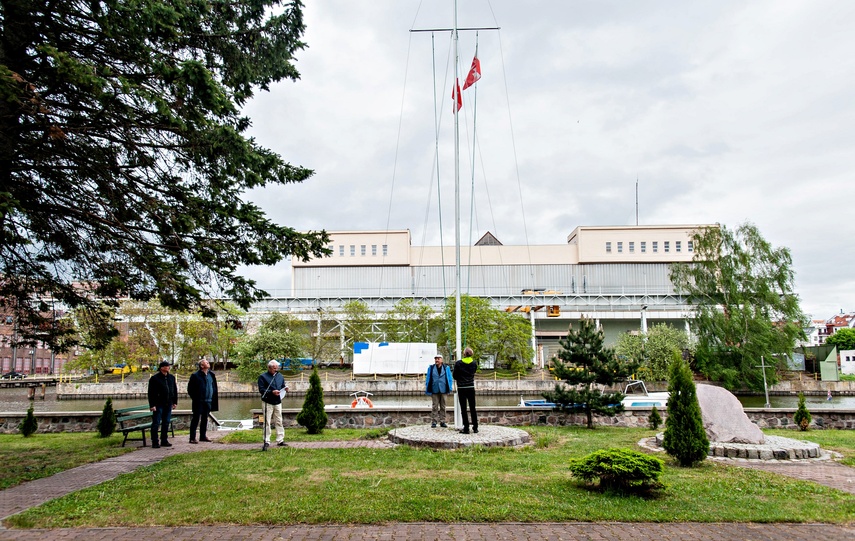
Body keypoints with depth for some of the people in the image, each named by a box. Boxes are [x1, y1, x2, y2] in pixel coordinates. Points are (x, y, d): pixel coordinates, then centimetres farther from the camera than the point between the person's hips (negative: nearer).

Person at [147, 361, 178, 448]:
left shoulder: (171, 377, 11)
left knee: (166, 423, 10)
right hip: (158, 404, -6)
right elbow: (151, 393, -8)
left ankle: (164, 441, 18)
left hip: (168, 405, 6)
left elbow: (175, 390, 17)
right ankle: (155, 442, 4)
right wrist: (152, 405, -14)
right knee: (156, 423, -2)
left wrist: (175, 402, 12)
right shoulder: (154, 378, -6)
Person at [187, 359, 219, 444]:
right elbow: (190, 389, -6)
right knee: (196, 419, -3)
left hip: (208, 401, 6)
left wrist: (213, 398, 9)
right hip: (199, 402, -6)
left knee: (205, 419, 13)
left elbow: (214, 387, 17)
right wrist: (194, 398, -7)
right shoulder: (195, 375, -9)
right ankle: (192, 438, 1)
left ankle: (203, 436, 23)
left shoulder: (211, 375, 9)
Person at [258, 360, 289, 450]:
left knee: (279, 422, 7)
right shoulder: (263, 377, -5)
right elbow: (261, 390, -12)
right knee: (267, 423, -1)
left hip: (278, 402, 5)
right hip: (267, 403, -5)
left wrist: (285, 388, -5)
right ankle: (266, 442, 6)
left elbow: (283, 386, 19)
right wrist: (272, 392, -24)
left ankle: (280, 440, 13)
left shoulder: (280, 376, 12)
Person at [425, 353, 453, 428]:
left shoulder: (446, 368, 3)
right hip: (434, 391, -1)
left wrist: (450, 388, 0)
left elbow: (450, 379, 6)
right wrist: (427, 389, 1)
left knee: (443, 407, 7)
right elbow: (428, 379, 6)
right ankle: (434, 422, 6)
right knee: (434, 406, 1)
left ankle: (442, 421, 14)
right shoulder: (431, 368, 4)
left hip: (443, 390, 1)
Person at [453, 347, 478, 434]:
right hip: (471, 388, 3)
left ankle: (466, 428, 1)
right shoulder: (474, 363, 0)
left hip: (461, 388, -3)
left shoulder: (458, 363, -10)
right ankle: (475, 427, 14)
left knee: (463, 409, 1)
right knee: (472, 408, 11)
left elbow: (455, 376, -2)